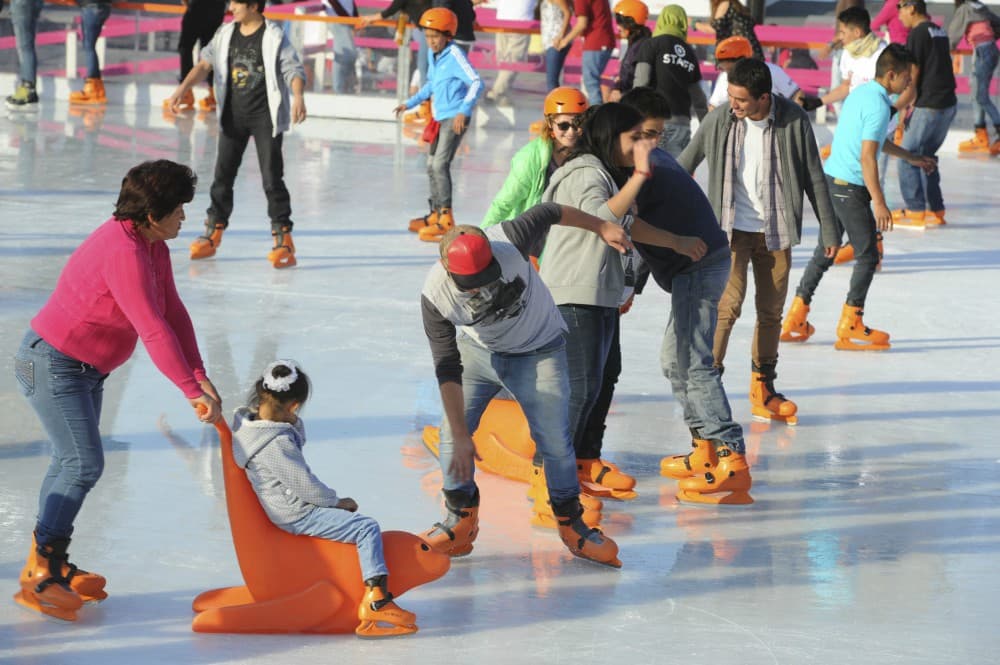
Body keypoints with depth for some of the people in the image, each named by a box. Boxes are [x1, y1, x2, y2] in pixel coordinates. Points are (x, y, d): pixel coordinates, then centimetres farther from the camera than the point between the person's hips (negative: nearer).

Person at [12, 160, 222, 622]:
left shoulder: (152, 246, 3)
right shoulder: (123, 253, -28)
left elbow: (173, 312, 4)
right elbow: (153, 331, -30)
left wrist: (201, 376, -5)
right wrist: (193, 392, -26)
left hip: (85, 370, 11)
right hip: (53, 365, -11)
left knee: (72, 461, 16)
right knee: (84, 463, -14)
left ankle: (48, 565, 27)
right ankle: (39, 576, -10)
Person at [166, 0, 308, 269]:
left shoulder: (274, 36, -10)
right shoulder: (226, 34, 5)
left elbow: (293, 69, -17)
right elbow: (205, 64, 4)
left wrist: (298, 96, -36)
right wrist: (183, 89, -10)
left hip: (265, 116, -5)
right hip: (233, 114, 5)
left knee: (272, 177, -5)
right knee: (223, 174, 10)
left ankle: (283, 239, 1)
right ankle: (213, 232, 22)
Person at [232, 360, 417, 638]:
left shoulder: (249, 422, 3)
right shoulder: (276, 444, -25)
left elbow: (297, 438, 18)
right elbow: (305, 485, -20)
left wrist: (293, 423, -2)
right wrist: (338, 502, -6)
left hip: (292, 509, 11)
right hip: (300, 515, -11)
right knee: (367, 528, -15)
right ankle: (376, 599, -21)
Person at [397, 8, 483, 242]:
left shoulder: (455, 55, -16)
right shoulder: (433, 55, 9)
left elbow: (476, 83, -23)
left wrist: (464, 111, -31)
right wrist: (410, 103, 26)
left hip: (454, 118, -9)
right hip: (440, 118, 9)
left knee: (440, 163, -17)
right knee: (432, 165, 15)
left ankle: (446, 218, -18)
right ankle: (436, 213, 28)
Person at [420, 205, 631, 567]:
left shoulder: (508, 242, -35)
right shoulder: (435, 295, -29)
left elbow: (550, 213, -13)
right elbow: (447, 369, -24)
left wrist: (601, 226, 2)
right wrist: (460, 435, -23)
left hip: (539, 351, -1)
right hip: (476, 350, 1)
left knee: (555, 440, -7)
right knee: (451, 432, -7)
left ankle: (571, 525, 12)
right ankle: (461, 523, 12)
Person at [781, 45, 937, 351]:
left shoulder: (860, 93, 12)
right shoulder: (878, 105, -17)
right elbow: (867, 157, -22)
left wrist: (911, 158, 37)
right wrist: (879, 203, -21)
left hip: (830, 180, 9)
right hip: (850, 188, -9)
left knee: (825, 252, 16)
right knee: (867, 256, 1)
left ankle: (795, 321, 19)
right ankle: (850, 327, 3)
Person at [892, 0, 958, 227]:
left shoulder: (918, 34, -12)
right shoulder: (938, 31, 14)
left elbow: (912, 80, -13)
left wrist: (894, 109, -7)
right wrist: (913, 107, 23)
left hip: (929, 106, -8)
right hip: (948, 104, 8)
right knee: (925, 155, 18)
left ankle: (915, 211, 1)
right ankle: (936, 210, 19)